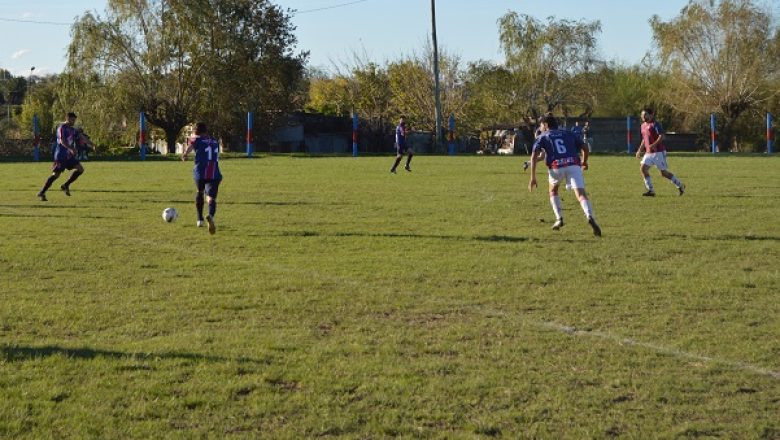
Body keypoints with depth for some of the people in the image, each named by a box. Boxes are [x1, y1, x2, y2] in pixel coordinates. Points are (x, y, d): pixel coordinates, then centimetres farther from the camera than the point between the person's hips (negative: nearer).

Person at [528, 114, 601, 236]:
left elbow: (534, 155, 5)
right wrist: (584, 162, 40)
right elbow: (585, 147, 21)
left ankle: (559, 219, 19)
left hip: (556, 167, -1)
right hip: (574, 165, 1)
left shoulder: (543, 137, 21)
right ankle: (590, 217, -35)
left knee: (553, 191, 28)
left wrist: (533, 178, 2)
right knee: (581, 194, -9)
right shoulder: (568, 134, 28)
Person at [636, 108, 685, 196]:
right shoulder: (643, 125, 14)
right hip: (649, 153, 8)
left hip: (658, 152, -8)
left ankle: (680, 185, 17)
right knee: (643, 168, -8)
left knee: (664, 172, -2)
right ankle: (651, 191, -3)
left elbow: (662, 136, -23)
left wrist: (653, 145, -34)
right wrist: (639, 150, 21)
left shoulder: (655, 124, -12)